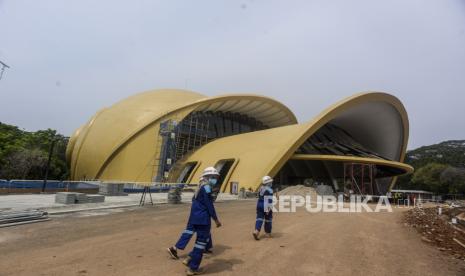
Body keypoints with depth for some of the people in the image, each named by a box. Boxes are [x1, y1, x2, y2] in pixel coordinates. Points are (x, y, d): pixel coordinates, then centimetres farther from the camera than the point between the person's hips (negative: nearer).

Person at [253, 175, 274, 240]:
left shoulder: (261, 189, 10)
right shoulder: (269, 190, -15)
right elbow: (269, 200, -20)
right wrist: (268, 209, -20)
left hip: (259, 205, 7)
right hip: (266, 207, -6)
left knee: (259, 218, 3)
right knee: (268, 219, 10)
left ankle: (256, 231, -15)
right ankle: (268, 233, 22)